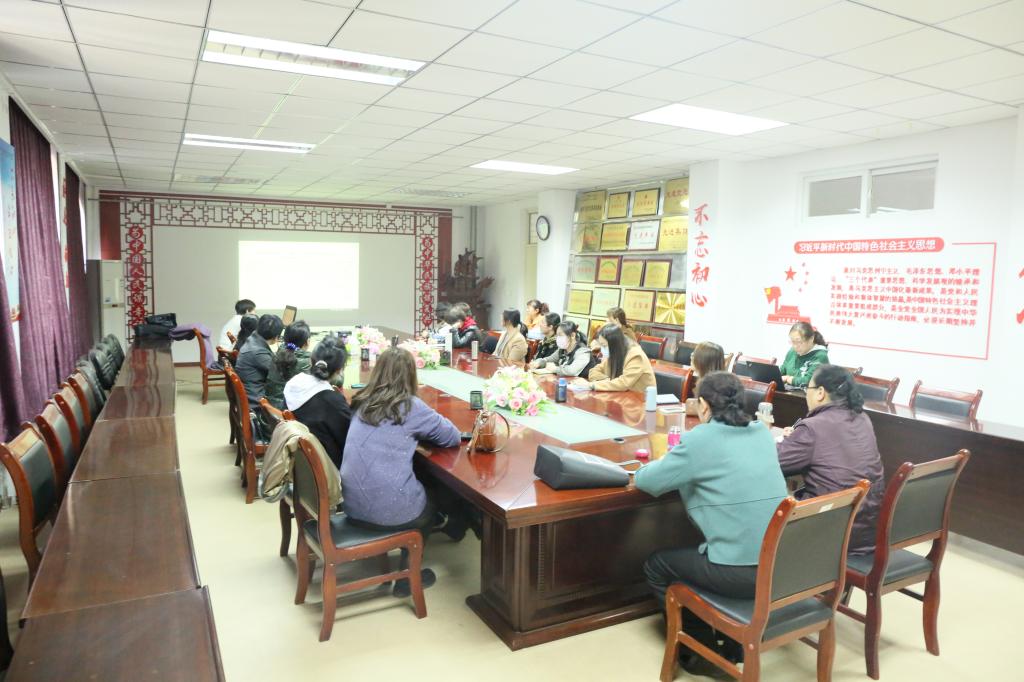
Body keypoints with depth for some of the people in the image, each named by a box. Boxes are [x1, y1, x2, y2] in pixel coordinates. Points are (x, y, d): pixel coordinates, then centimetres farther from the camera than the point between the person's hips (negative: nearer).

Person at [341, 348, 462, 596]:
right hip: (387, 509, -5)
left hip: (352, 505, 5)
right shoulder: (410, 406, -10)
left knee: (419, 493, 30)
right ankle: (407, 577, 31)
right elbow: (453, 437, 2)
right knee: (428, 507, 27)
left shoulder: (361, 403, 6)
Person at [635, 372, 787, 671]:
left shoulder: (698, 439, -12)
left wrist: (669, 462, 17)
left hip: (741, 572, -7)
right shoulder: (763, 433, 7)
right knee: (695, 553, 33)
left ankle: (705, 649, 22)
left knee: (656, 565, 17)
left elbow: (645, 481, -3)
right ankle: (736, 637, 34)